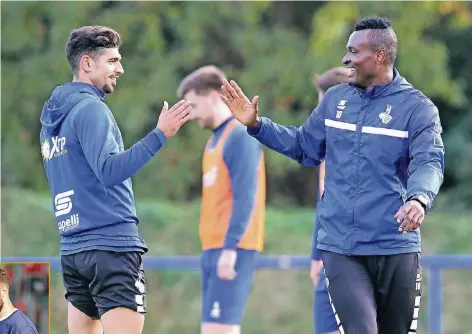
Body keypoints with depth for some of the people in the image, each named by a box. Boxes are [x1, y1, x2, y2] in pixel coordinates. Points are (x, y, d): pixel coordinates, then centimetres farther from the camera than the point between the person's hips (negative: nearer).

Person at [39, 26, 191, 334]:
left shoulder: (53, 116, 16)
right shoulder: (90, 109, -10)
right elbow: (109, 170, -22)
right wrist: (160, 135, -26)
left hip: (73, 248, 9)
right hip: (111, 244, -9)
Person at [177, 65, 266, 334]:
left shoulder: (240, 135, -9)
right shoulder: (216, 139, 18)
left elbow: (245, 197, -17)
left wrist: (230, 248, -22)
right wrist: (212, 251, 16)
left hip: (233, 250, -9)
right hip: (213, 249, 9)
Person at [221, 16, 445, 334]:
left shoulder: (417, 107, -7)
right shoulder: (335, 99, 9)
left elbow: (429, 162, -21)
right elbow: (305, 146, 22)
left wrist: (419, 199, -42)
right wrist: (256, 125, 11)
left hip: (394, 248, -2)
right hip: (340, 246, 3)